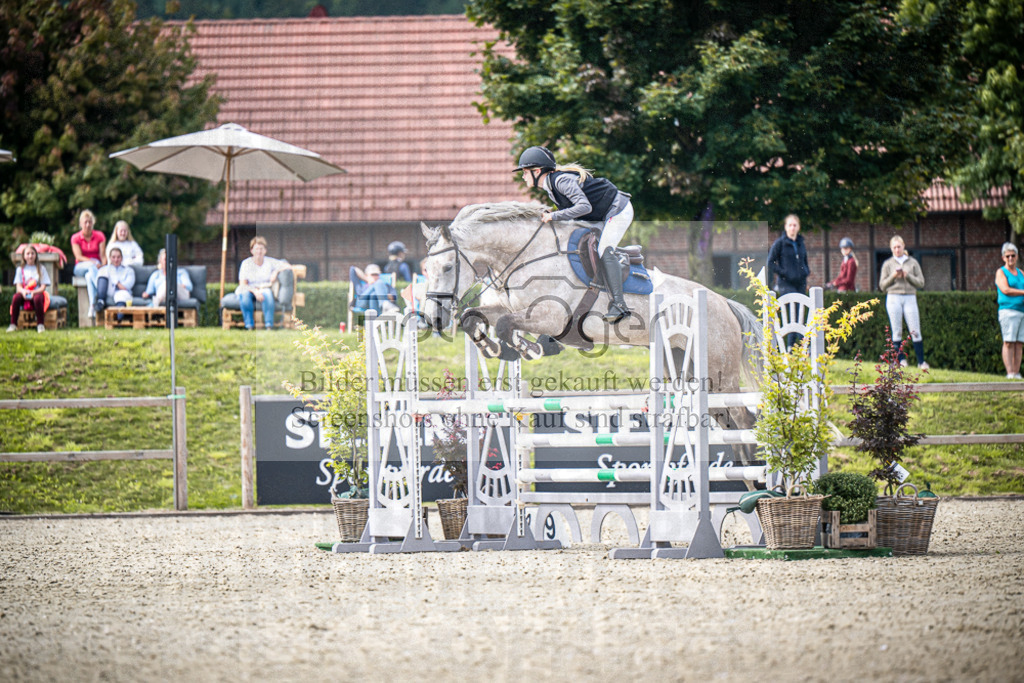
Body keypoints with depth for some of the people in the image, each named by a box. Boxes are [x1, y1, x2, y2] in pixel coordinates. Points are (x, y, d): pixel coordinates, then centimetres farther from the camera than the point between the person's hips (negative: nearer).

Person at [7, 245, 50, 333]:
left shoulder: (41, 269, 8)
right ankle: (13, 324, -30)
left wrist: (34, 292, -20)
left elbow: (43, 287, -1)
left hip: (36, 293, -1)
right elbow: (18, 286, 3)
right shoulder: (20, 269, 12)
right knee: (17, 296, -33)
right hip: (24, 295, 1)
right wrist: (23, 291, -21)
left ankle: (40, 325, -30)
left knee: (38, 297, -37)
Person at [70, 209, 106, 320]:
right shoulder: (75, 238, 3)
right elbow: (79, 257, -9)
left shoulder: (99, 236, 7)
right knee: (92, 267, -39)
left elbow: (103, 255, -1)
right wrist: (92, 262, -25)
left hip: (97, 267, 1)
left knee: (89, 276, -38)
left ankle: (92, 306, -50)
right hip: (80, 267, -1)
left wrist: (103, 266, -22)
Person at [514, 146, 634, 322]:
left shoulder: (561, 180, -24)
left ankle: (619, 304, -24)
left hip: (619, 210, -11)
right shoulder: (550, 184, 6)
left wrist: (555, 216, -29)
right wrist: (551, 215, -3)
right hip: (607, 215, 11)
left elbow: (585, 206, -32)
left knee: (605, 252, -20)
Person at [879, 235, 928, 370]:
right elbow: (882, 285, 9)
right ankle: (901, 359, 4)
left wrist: (908, 276, -7)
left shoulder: (913, 263, 11)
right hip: (893, 299, 1)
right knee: (897, 332, -2)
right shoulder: (888, 264, 11)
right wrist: (893, 276, -7)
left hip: (910, 298, -1)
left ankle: (921, 361, -5)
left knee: (915, 331, -7)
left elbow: (921, 282, 7)